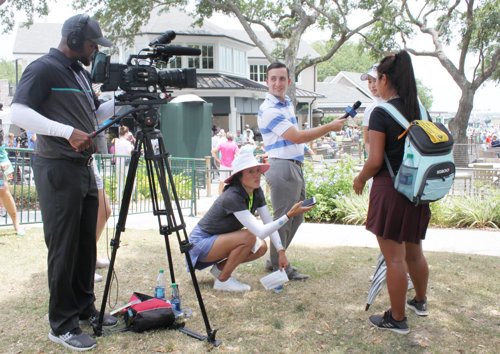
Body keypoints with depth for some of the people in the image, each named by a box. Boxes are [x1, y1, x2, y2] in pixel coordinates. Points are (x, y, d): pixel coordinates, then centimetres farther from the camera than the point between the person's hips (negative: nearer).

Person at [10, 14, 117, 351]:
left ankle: (85, 309, 26)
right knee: (63, 248, -3)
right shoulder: (43, 69, -10)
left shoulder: (81, 73, 16)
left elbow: (93, 114, 24)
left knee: (86, 244, 13)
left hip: (84, 168, 8)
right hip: (57, 169, -8)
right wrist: (67, 131, -27)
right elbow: (19, 112, -20)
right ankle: (62, 325, 7)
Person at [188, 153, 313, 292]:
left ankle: (219, 268, 8)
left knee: (261, 248, -8)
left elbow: (269, 223, -3)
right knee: (248, 237, -27)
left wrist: (281, 252, -12)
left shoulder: (257, 192, -6)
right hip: (200, 243, -8)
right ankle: (222, 280, -11)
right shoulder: (232, 197, -31)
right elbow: (261, 232, -36)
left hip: (218, 239, 8)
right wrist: (289, 215, -41)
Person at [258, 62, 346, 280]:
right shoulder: (269, 110, -17)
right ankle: (279, 266, 9)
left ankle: (275, 260, 28)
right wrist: (330, 127, -15)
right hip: (282, 167, -10)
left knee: (295, 217, 17)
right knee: (283, 219, -3)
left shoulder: (287, 103, 13)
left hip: (294, 167, 10)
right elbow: (297, 137, -20)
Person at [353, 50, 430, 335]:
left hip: (390, 190, -7)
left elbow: (375, 161, -18)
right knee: (414, 251, 24)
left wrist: (360, 179, 0)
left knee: (394, 258, 3)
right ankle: (420, 301, 43)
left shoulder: (381, 113, -14)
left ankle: (397, 319, 14)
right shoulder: (420, 110, 6)